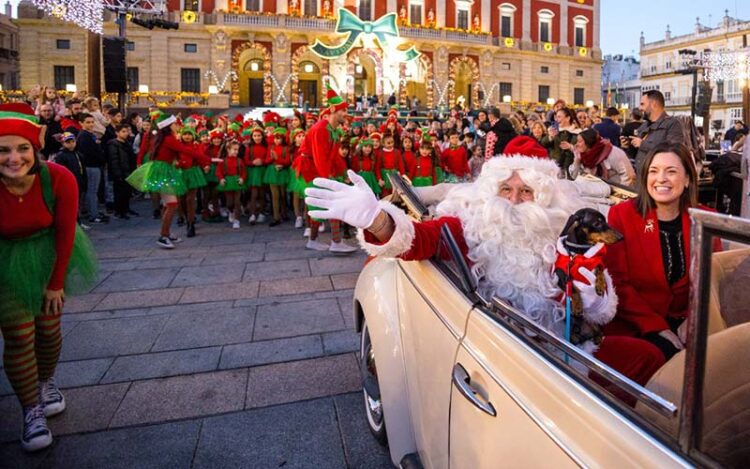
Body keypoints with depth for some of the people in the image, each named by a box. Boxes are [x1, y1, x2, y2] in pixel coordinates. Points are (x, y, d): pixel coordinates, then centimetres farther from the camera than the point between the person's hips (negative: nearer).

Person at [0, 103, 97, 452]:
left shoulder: (59, 179, -25)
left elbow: (65, 233, -14)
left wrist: (57, 283, -6)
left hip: (49, 254, 1)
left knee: (48, 327, 9)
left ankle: (46, 382, 38)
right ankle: (31, 411, 14)